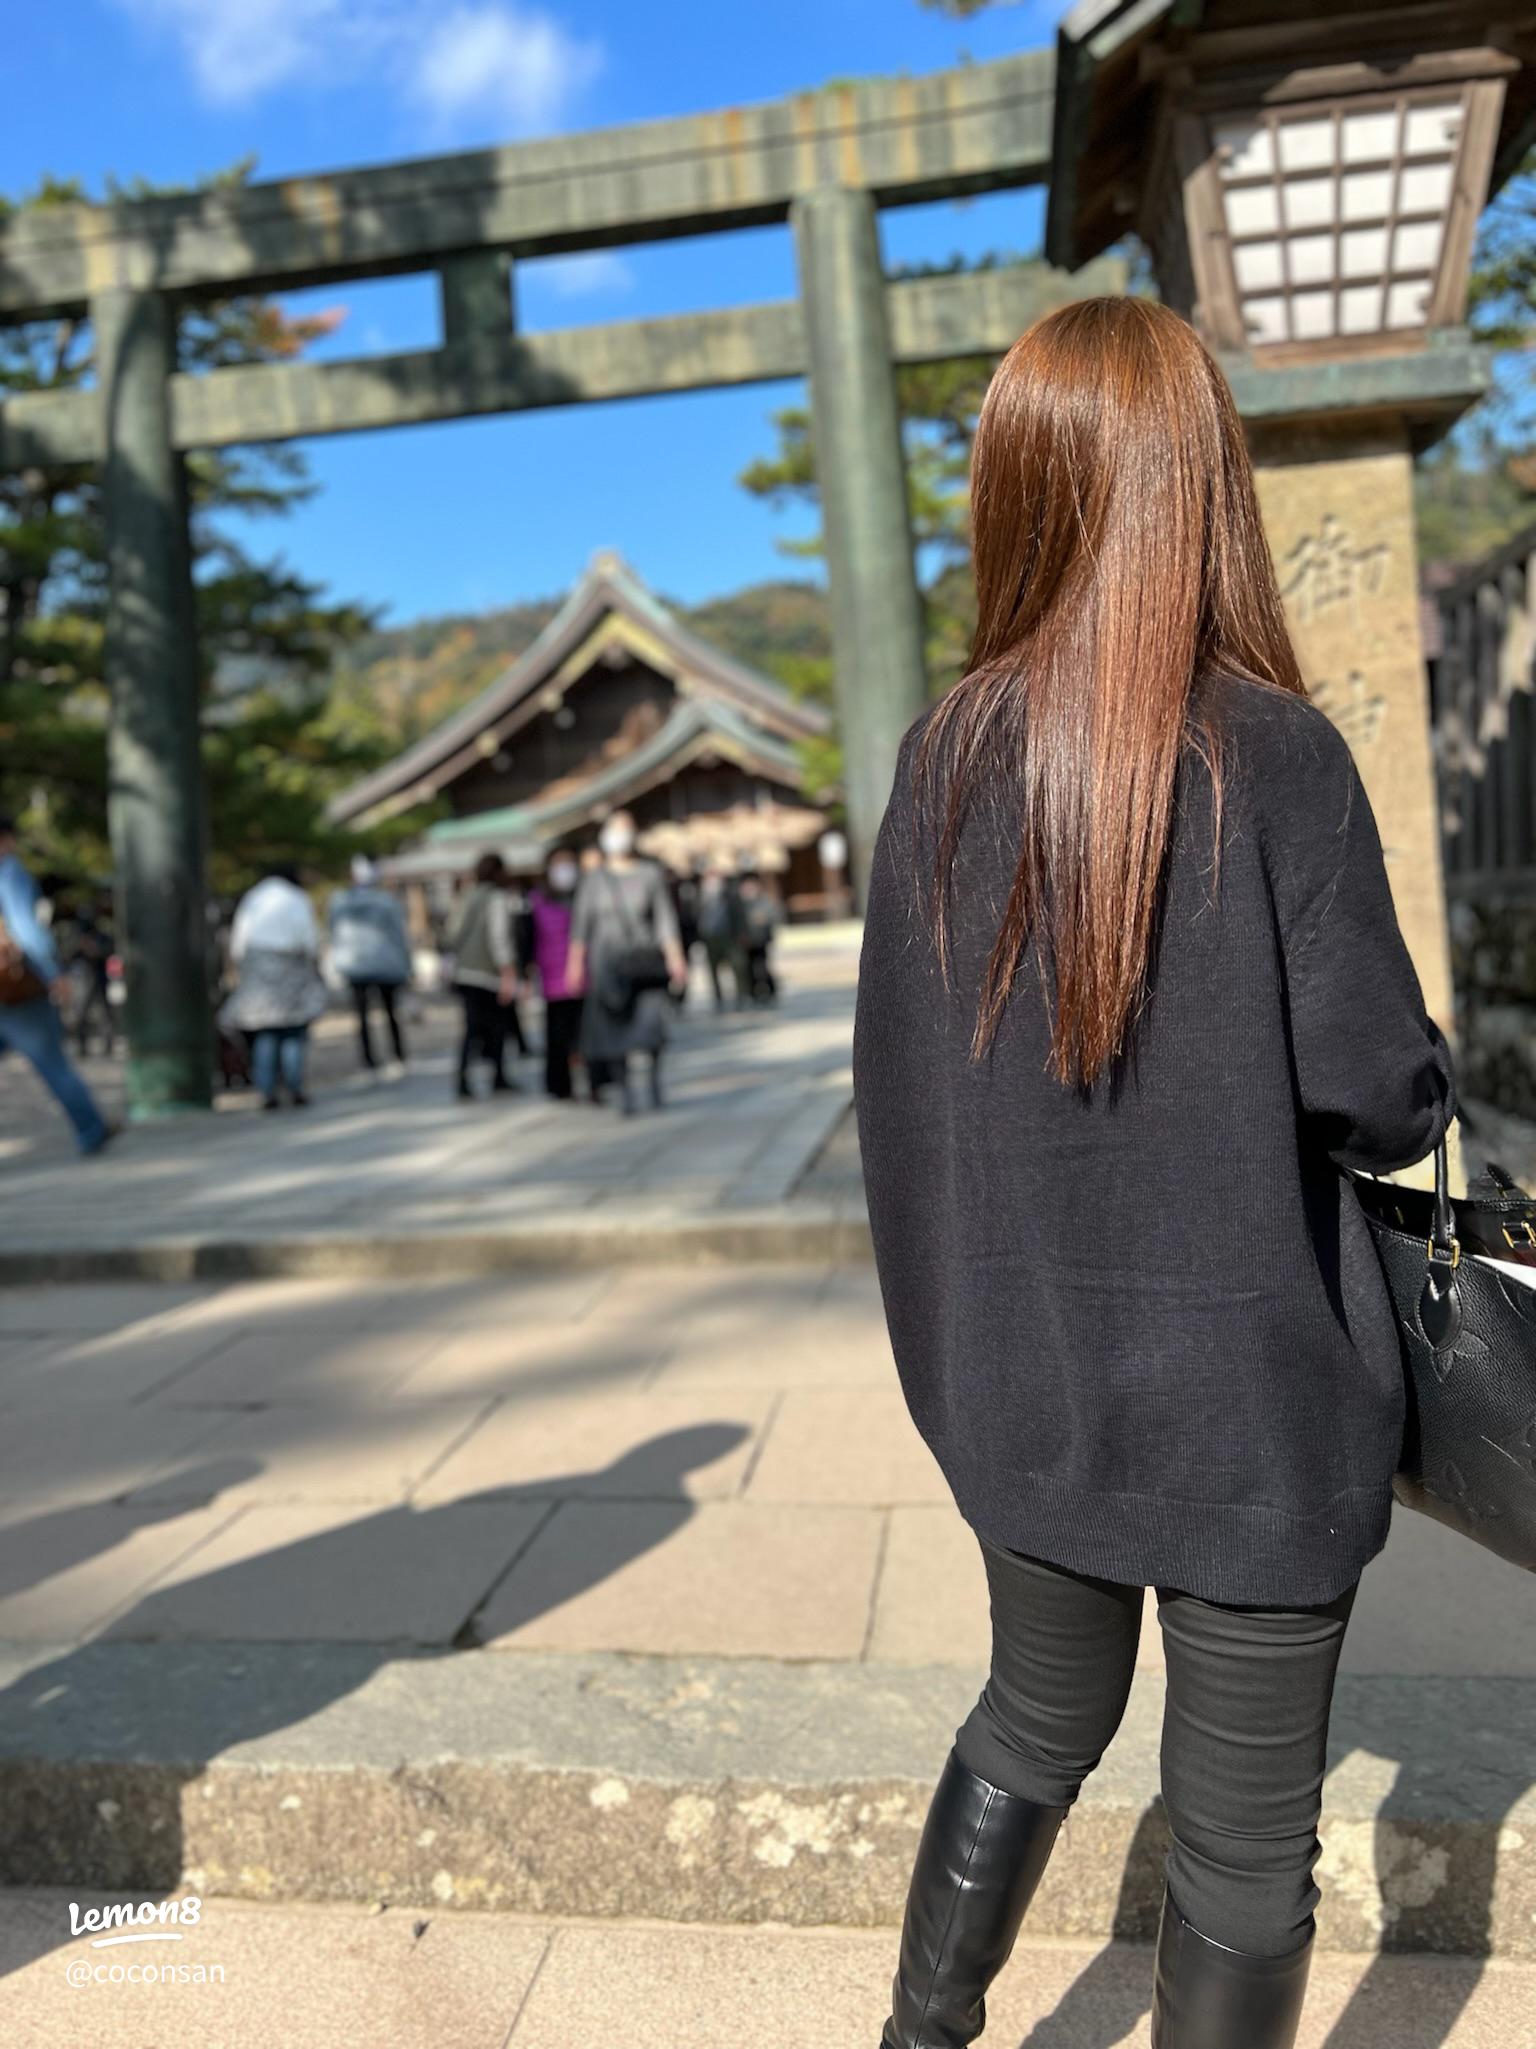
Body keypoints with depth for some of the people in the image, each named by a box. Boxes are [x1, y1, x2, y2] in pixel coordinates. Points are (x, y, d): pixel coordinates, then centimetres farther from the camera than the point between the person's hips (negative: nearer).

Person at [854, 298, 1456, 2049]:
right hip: (1242, 1381, -4)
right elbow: (1380, 1095, -15)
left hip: (1020, 1373, 5)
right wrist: (1414, 1086, 8)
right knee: (1242, 1828, 16)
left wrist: (950, 1333, 12)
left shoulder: (943, 757, -3)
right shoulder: (1273, 755, -15)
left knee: (1037, 1718, 27)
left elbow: (896, 1070, 0)